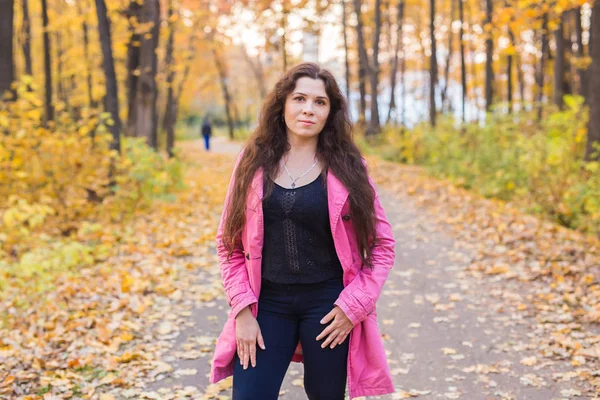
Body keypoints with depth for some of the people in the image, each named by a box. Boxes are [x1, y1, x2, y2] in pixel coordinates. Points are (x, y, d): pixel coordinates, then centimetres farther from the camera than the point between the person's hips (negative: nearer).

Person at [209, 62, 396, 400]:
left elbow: (382, 245, 1)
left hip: (327, 304, -1)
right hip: (267, 302, 1)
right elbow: (229, 242, 4)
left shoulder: (347, 167, -2)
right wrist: (243, 309, -5)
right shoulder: (254, 162, 1)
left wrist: (354, 305, -9)